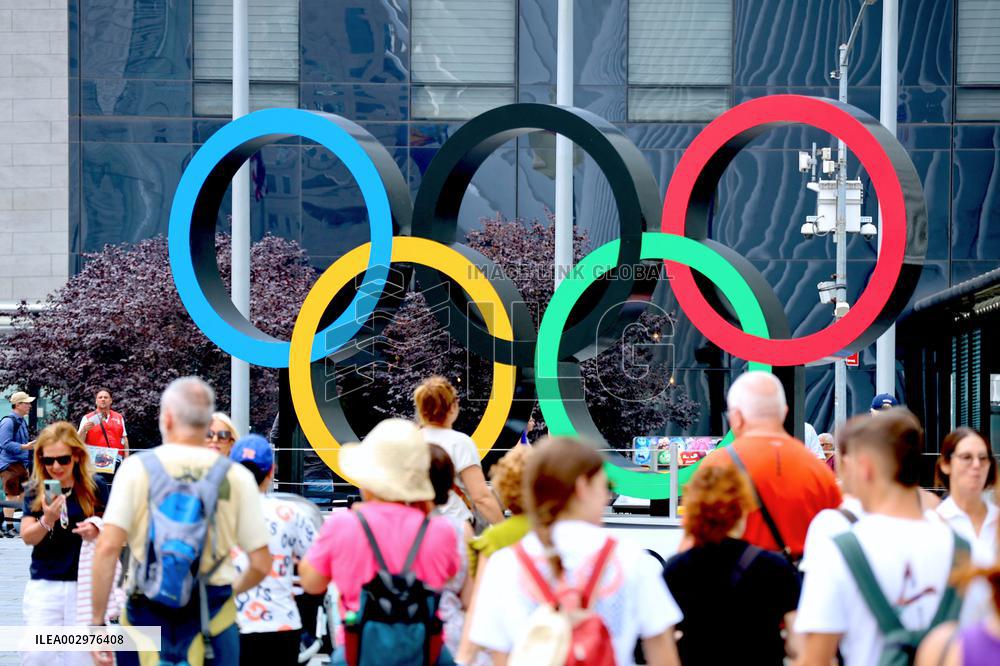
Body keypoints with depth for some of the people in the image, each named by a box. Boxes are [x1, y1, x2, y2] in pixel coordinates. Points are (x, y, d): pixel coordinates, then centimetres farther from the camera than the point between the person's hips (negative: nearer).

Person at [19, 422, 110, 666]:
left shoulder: (95, 486, -2)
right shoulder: (35, 490, 0)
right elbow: (27, 537, -6)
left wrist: (97, 529, -17)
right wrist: (47, 520, -26)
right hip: (43, 584, 1)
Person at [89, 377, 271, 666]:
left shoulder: (136, 468, -2)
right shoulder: (237, 477, 0)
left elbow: (108, 548, -10)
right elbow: (261, 564, -1)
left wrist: (97, 621, -4)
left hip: (146, 613, 0)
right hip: (212, 619, 0)